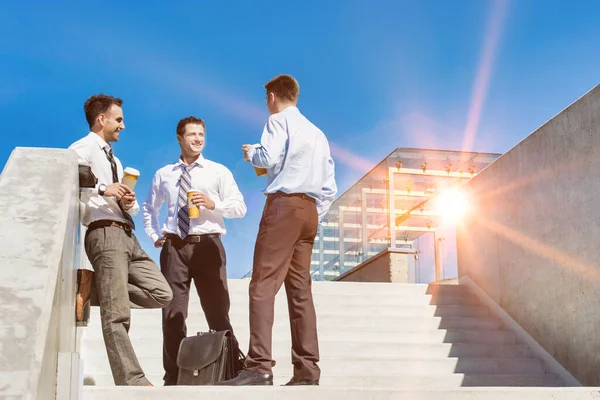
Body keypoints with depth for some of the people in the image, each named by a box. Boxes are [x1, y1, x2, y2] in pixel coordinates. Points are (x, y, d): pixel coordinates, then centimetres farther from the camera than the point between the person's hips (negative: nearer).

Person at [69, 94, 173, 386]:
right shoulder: (82, 149, 1)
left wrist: (129, 202, 4)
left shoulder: (114, 159, 28)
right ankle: (132, 380, -11)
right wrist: (102, 190, -20)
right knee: (116, 315, -10)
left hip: (127, 235, 9)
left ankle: (101, 288, 8)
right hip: (105, 234, -9)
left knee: (161, 294, -1)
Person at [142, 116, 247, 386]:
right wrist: (155, 236, 12)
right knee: (173, 313, 2)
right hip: (174, 247, 2)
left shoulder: (219, 172, 6)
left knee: (217, 311, 0)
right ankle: (173, 376, 8)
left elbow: (240, 207, -1)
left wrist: (213, 204, -17)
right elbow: (149, 208, 27)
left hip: (207, 245, -2)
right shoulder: (164, 174, 13)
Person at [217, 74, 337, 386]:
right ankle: (307, 371, 2)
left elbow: (268, 158, -14)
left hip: (285, 205, -8)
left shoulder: (279, 120, 3)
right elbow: (329, 188, 21)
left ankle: (259, 367, -22)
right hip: (311, 209, 8)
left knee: (263, 285, -12)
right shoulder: (317, 133, 25)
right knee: (300, 290, 6)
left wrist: (250, 153, 7)